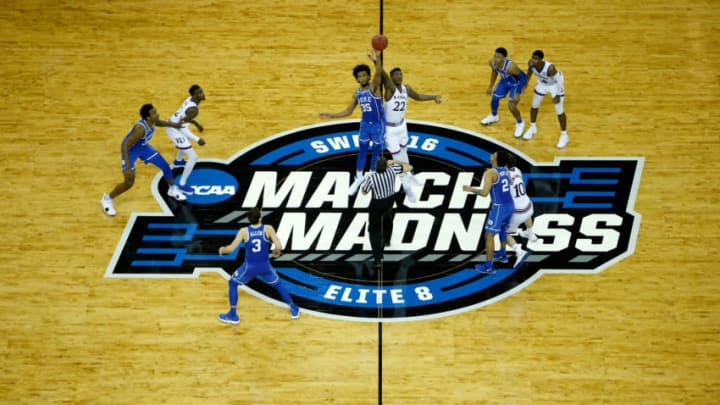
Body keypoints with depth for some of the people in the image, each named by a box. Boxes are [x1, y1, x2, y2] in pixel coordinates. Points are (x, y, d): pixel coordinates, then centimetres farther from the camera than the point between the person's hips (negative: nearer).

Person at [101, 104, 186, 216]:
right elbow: (125, 146, -39)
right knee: (129, 182, -12)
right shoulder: (140, 128, -41)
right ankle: (107, 199, 12)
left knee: (165, 166, 9)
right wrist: (128, 168, -43)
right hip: (130, 149, -8)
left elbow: (159, 123, 11)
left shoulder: (153, 121, -18)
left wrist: (175, 125, 22)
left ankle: (172, 189, 36)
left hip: (143, 146, 8)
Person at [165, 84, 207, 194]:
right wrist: (197, 139, -30)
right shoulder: (194, 109, -31)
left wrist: (196, 123, 22)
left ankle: (178, 161, 66)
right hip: (174, 130, -10)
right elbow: (181, 127, -31)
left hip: (172, 124, 10)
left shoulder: (190, 99, -2)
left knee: (188, 138, 41)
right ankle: (182, 184, 4)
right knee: (193, 157, -6)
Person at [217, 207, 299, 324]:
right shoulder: (268, 229, -10)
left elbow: (231, 249, -12)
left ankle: (233, 315, 22)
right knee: (278, 284, 27)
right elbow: (279, 246, -17)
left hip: (249, 267, -1)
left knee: (232, 283, 23)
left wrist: (222, 250, 10)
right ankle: (294, 309, 31)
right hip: (265, 266, 1)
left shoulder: (244, 231, -11)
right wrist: (276, 251, 7)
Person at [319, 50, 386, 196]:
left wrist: (377, 59, -61)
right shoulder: (357, 93, -1)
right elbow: (348, 111, 9)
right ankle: (359, 178, 25)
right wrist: (331, 116, 1)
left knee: (376, 151, 9)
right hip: (365, 124, 5)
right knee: (362, 150, 12)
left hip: (378, 124, -5)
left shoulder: (374, 87, -18)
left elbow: (379, 73, -40)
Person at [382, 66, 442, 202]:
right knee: (397, 157, 2)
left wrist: (434, 97, 4)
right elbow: (383, 76, -44)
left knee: (403, 152, 26)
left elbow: (418, 96, 15)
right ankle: (406, 187, 16)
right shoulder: (390, 88, -25)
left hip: (401, 125, 6)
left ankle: (408, 175, 49)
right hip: (389, 128, -6)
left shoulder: (406, 88, -4)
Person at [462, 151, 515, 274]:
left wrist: (471, 189, -10)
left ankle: (488, 266, 3)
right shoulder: (505, 169, 5)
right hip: (510, 205, 8)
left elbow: (484, 193, -25)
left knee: (489, 235, 0)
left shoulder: (490, 172, -19)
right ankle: (502, 254, 47)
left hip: (499, 207, -8)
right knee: (502, 228, 32)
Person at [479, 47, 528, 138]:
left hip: (516, 83, -6)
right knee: (494, 99, 16)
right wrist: (490, 86, 10)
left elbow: (523, 77, -29)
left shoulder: (510, 66, -43)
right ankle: (494, 116, 49)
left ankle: (520, 123, 23)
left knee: (512, 107, -8)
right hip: (505, 80, 6)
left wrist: (518, 93, -26)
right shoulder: (492, 62, -24)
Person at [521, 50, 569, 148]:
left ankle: (564, 135, 21)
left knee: (559, 111, 1)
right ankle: (532, 128, 43)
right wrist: (526, 82, 9)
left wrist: (558, 96, -21)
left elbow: (560, 80, -29)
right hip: (542, 83, 5)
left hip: (555, 84, -5)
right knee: (534, 106, 17)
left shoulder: (550, 68, -44)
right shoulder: (531, 63, -28)